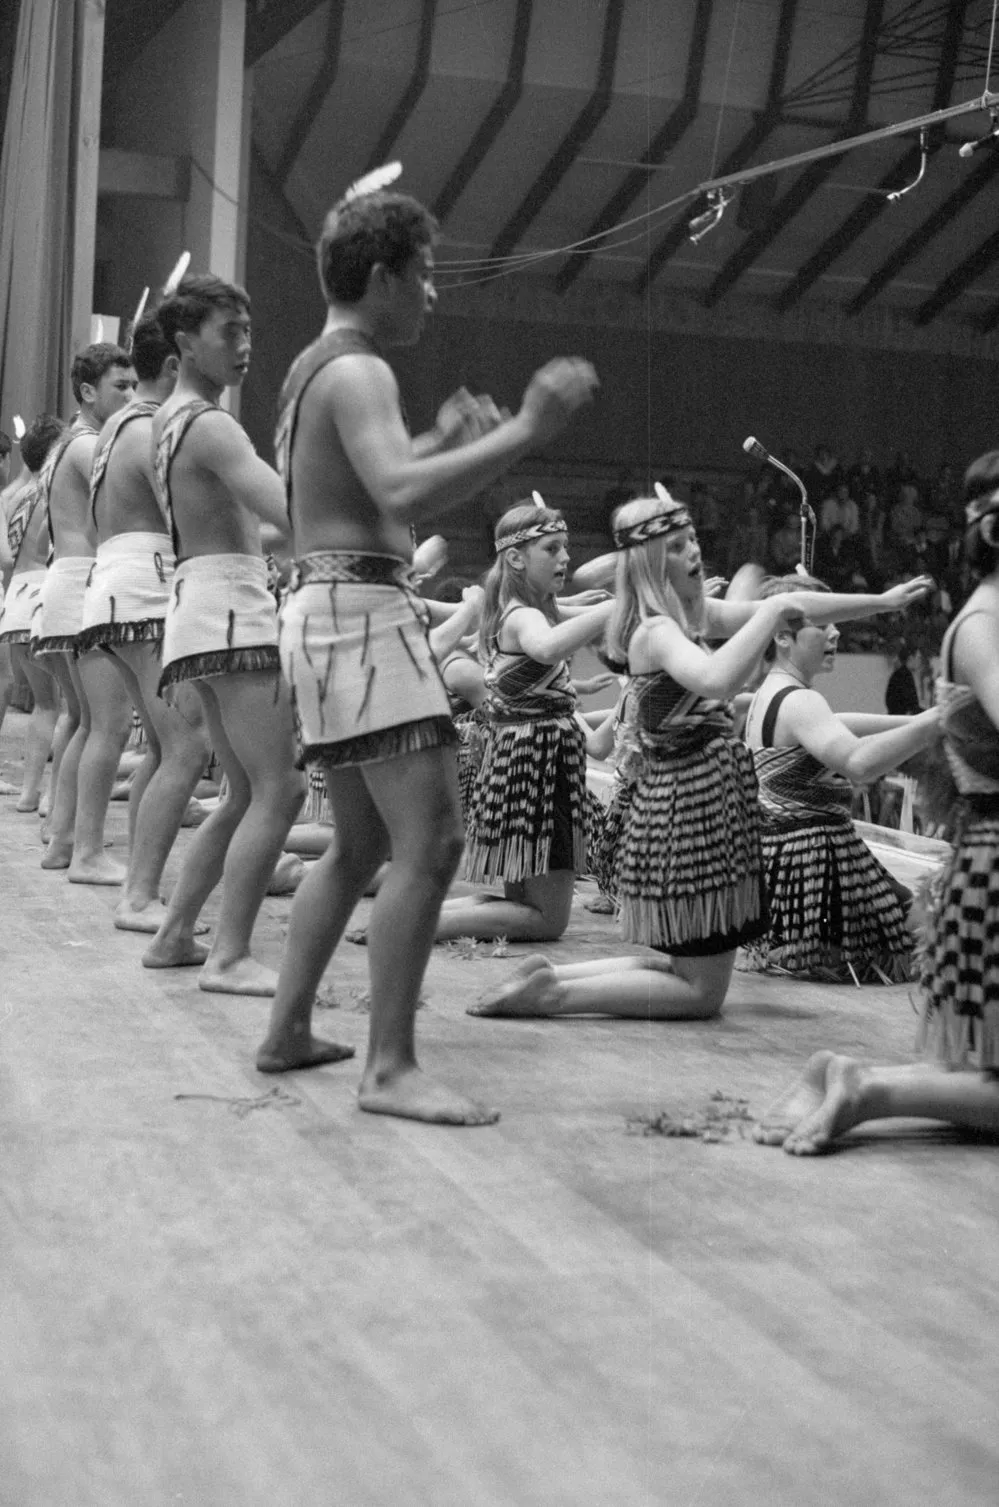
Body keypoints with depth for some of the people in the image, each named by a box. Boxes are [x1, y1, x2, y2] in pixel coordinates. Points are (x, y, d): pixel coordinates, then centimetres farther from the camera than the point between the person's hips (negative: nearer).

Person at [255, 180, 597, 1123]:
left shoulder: (314, 370, 21)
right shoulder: (358, 372, -12)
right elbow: (401, 496, -28)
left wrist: (442, 442, 25)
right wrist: (523, 431, -29)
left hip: (323, 604, 11)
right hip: (362, 609, -11)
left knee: (361, 844, 18)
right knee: (430, 839, -15)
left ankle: (287, 1031, 22)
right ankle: (390, 1069, -16)